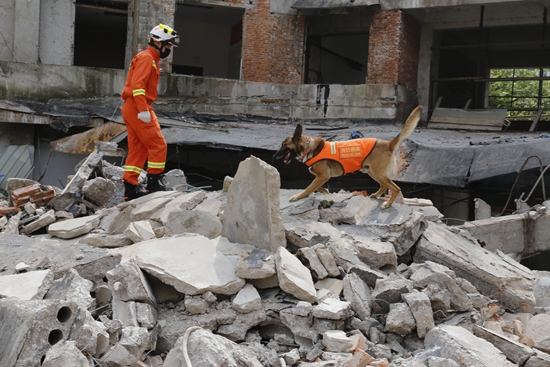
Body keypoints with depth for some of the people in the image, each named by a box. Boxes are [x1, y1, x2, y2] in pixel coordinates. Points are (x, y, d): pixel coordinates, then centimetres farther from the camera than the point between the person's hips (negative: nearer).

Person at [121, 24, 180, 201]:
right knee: (158, 145, -7)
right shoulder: (146, 58, -10)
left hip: (131, 109, 10)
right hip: (137, 108, -10)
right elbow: (137, 85, -21)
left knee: (137, 149, 9)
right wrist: (143, 110, -26)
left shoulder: (151, 59, 22)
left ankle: (130, 189, 10)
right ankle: (153, 183, -4)